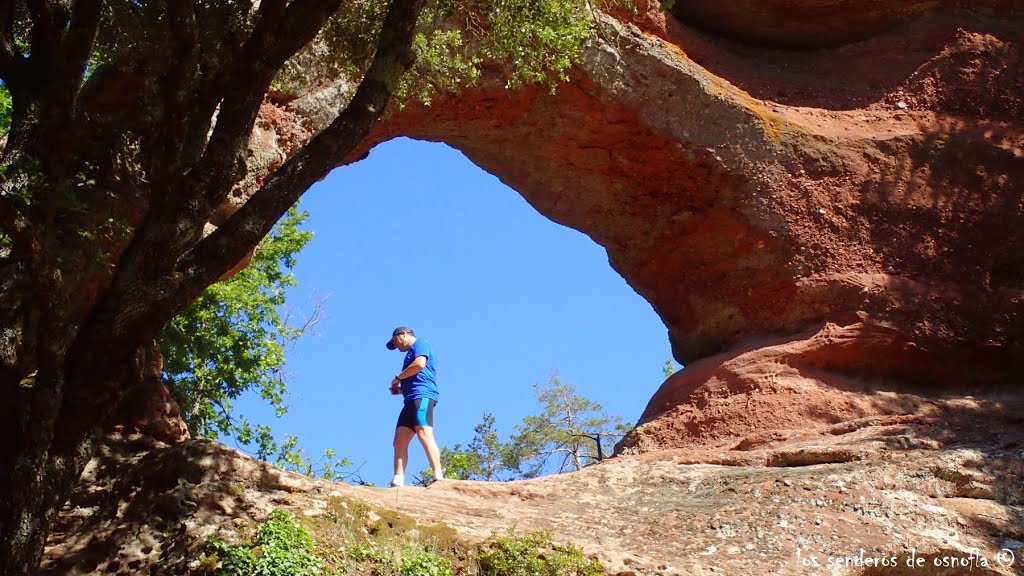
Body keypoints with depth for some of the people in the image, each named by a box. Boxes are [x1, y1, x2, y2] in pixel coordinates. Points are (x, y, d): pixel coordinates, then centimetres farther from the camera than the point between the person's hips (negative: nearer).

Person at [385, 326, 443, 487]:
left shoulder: (420, 344, 7)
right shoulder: (412, 353, 33)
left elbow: (419, 364, -12)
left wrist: (398, 378, -1)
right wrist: (401, 389, 17)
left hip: (422, 396, -10)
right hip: (411, 400, 10)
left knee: (424, 435, -21)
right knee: (399, 442, -1)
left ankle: (438, 478, -27)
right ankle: (398, 483, -8)